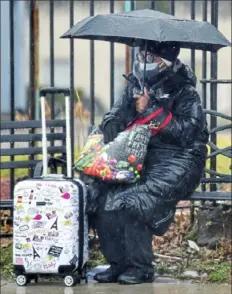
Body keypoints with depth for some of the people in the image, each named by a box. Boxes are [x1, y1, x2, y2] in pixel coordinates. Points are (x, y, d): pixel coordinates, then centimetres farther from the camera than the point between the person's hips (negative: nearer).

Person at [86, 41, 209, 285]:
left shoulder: (184, 93, -7)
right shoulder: (134, 86, 12)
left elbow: (186, 132, -19)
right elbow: (113, 119, 13)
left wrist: (151, 110, -20)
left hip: (176, 162, -7)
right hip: (139, 158, 7)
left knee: (132, 203, -28)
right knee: (98, 197, -15)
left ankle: (141, 268, -12)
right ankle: (117, 263, -4)